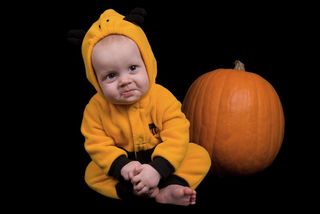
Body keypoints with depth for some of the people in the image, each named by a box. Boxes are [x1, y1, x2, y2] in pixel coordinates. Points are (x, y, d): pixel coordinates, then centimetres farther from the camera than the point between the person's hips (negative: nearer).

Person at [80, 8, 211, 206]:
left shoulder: (162, 97, -23)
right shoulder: (96, 108, -18)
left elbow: (177, 136, -26)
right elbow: (97, 144, -17)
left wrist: (158, 168, -38)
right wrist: (121, 165, -34)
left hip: (161, 159, -1)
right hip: (125, 162, 1)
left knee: (200, 155, -18)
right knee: (93, 173, -20)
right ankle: (148, 191, -28)